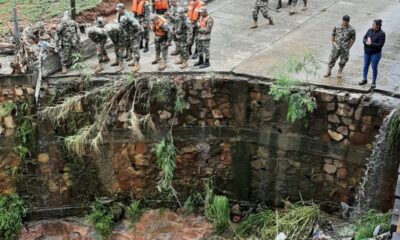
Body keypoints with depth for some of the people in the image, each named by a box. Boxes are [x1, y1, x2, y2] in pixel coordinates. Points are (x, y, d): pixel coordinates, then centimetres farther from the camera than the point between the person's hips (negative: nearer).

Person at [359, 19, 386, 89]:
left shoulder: (381, 34, -17)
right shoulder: (370, 30, -1)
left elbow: (380, 45, -21)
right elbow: (364, 38, 3)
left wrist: (371, 44, -23)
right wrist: (366, 42, -19)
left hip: (375, 54, -5)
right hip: (367, 52, 5)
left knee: (374, 68, 4)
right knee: (365, 66, 17)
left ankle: (374, 82, 20)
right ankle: (364, 79, 33)